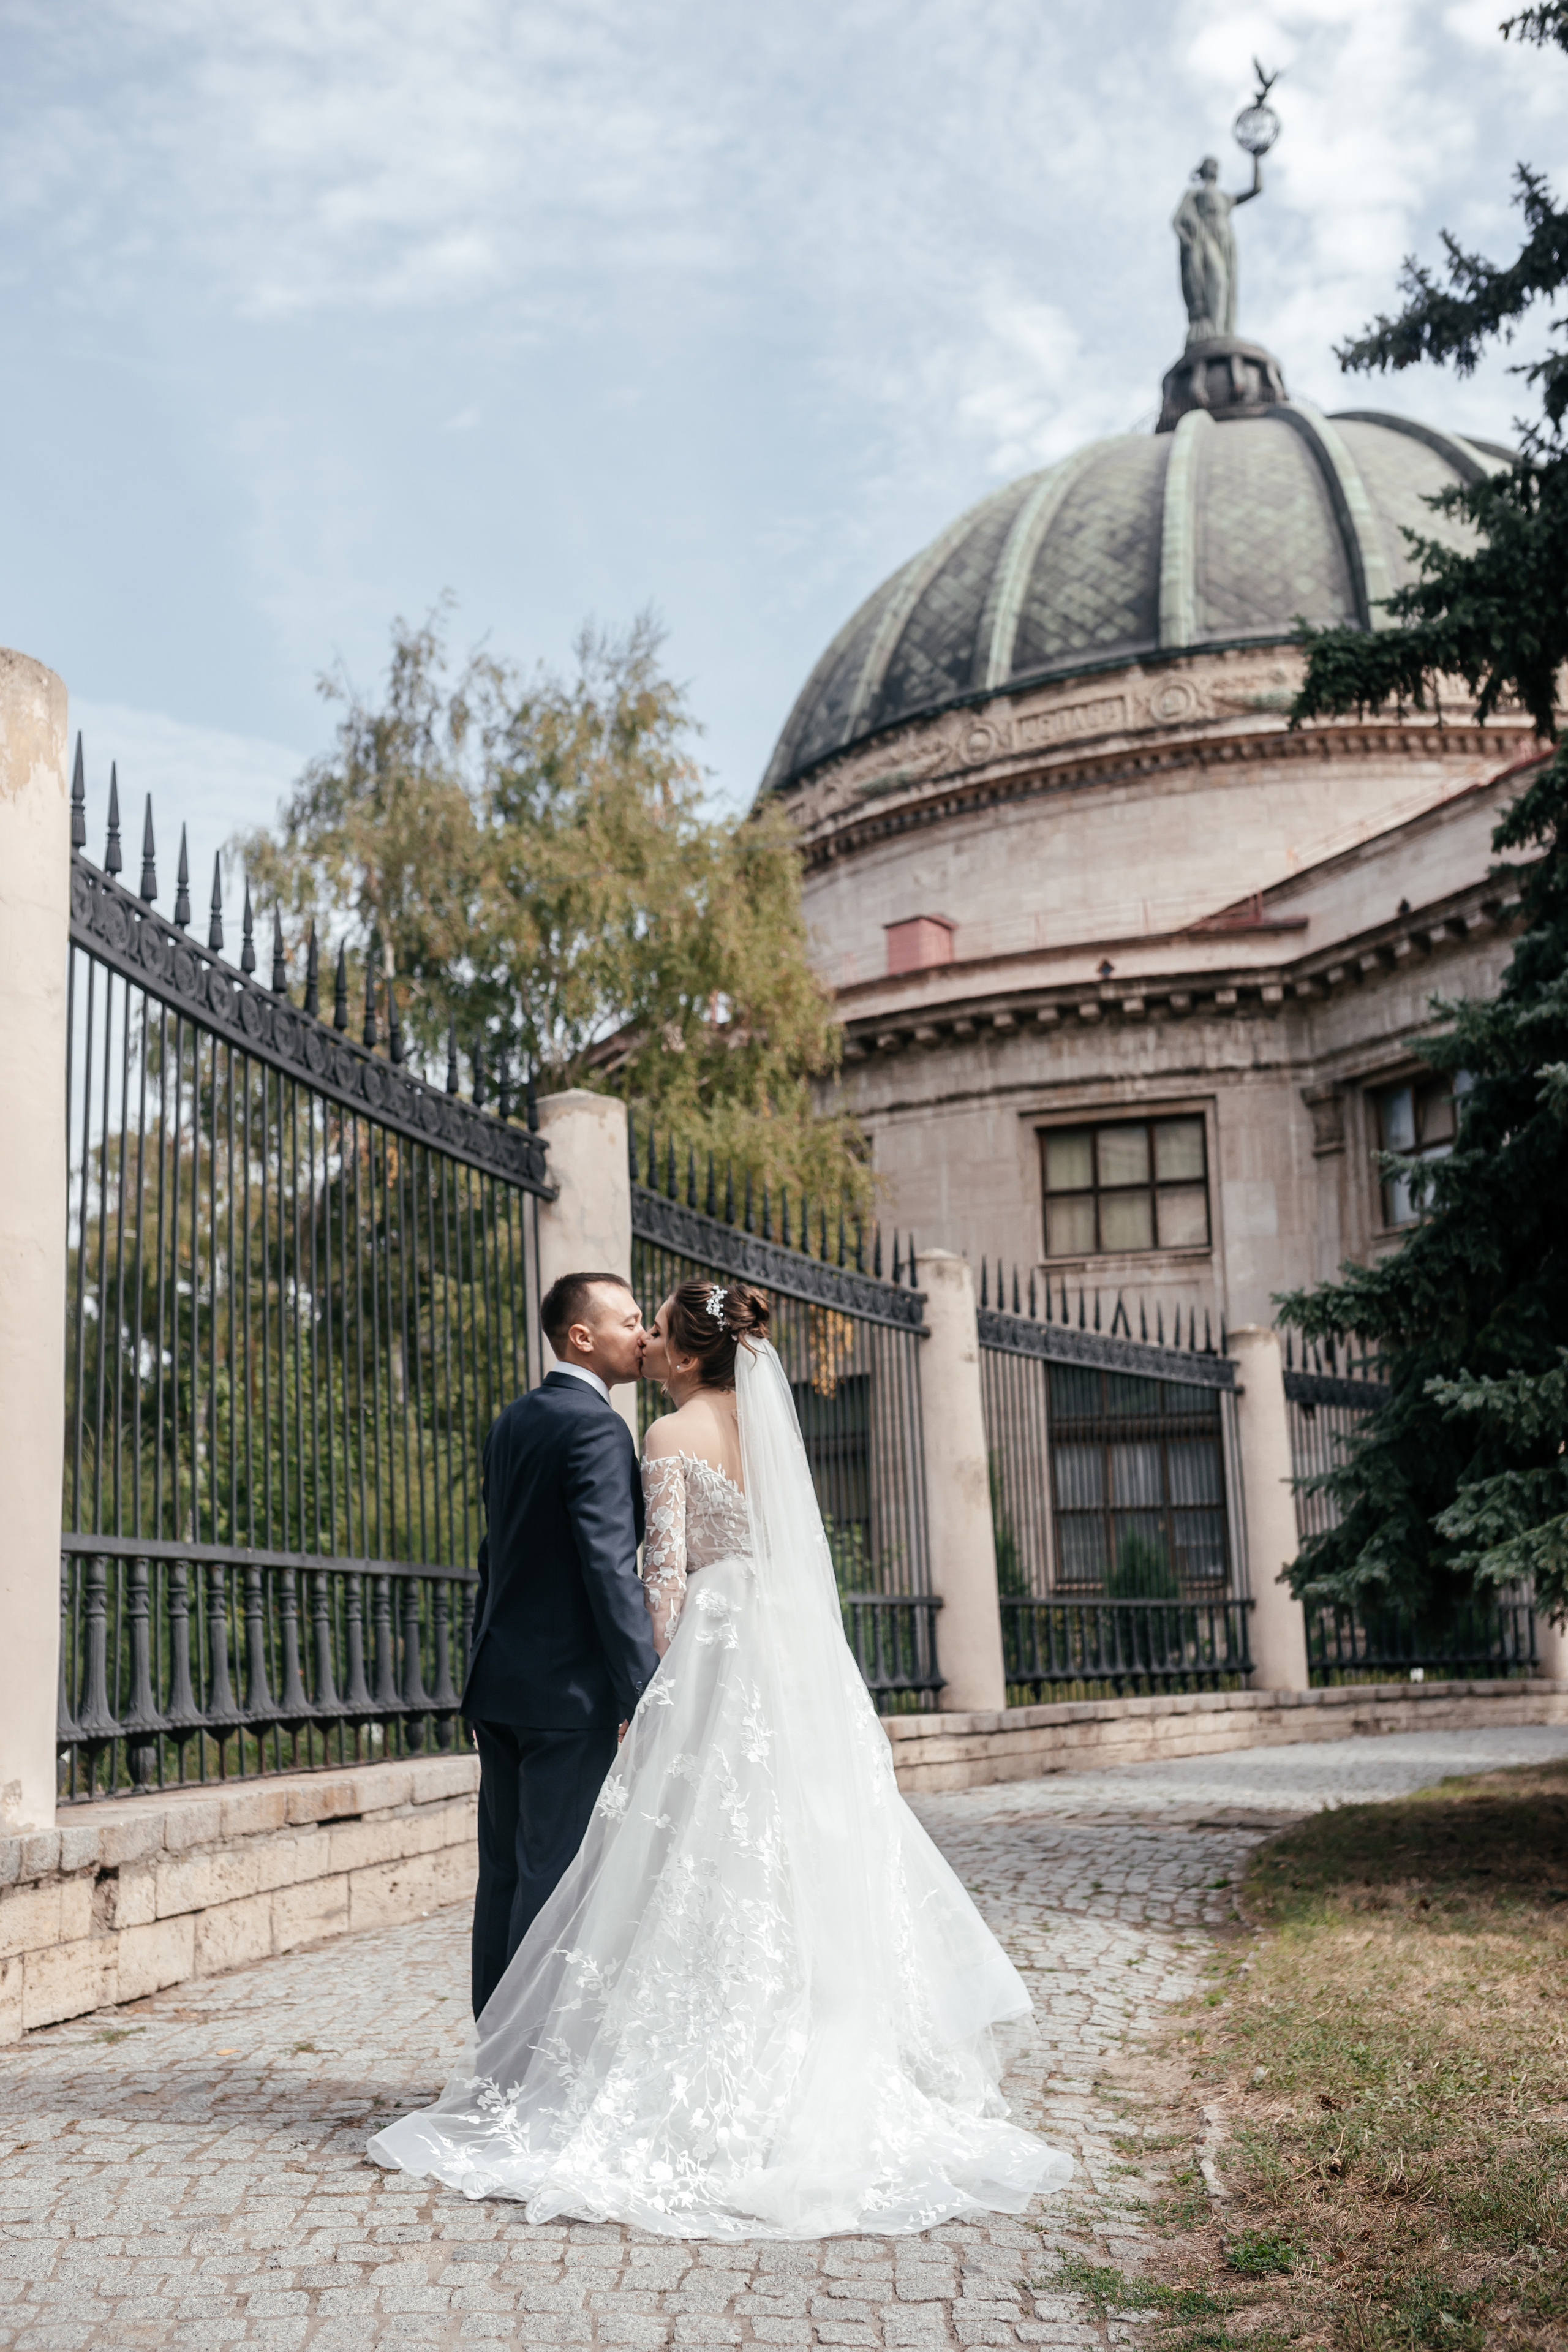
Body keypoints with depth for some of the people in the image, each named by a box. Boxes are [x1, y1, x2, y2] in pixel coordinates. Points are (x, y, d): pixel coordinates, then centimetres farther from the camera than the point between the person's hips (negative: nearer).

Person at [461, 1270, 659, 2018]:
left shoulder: (513, 1422, 13)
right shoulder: (597, 1429, -15)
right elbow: (610, 1568, -22)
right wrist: (650, 1694, -21)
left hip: (500, 1680, 9)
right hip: (569, 1689, -9)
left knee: (504, 1869, 12)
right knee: (553, 1873, -4)